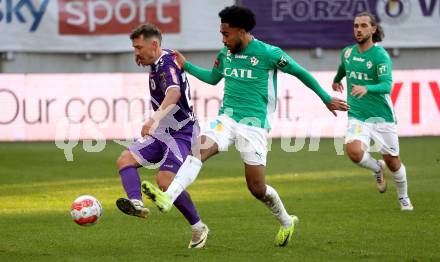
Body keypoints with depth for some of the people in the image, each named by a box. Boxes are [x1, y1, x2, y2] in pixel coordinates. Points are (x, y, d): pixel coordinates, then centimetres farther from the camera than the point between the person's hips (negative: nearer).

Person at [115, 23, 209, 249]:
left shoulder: (166, 65, -22)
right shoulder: (158, 62, 9)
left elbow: (174, 93, -45)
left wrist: (155, 118, -60)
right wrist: (143, 61, 21)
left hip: (181, 134, -10)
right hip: (162, 134, 10)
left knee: (165, 181, -23)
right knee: (125, 160, -7)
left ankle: (198, 227, -7)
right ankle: (137, 203, -32)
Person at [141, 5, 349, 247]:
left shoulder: (268, 54, -10)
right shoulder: (225, 53, 8)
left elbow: (300, 73, 1)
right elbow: (213, 78, 28)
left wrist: (327, 99, 8)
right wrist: (186, 66, 16)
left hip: (254, 125, -5)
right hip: (227, 118, 5)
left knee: (257, 188, -1)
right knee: (198, 149, -24)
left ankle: (286, 222, 26)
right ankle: (167, 198, -39)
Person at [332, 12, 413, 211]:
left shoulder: (380, 55, -13)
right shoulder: (347, 52, 4)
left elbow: (387, 86, -25)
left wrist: (366, 88, -44)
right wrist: (336, 80, 48)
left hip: (382, 117, -3)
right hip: (357, 117, 3)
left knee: (392, 162, 5)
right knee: (354, 152, -23)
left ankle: (403, 198, 33)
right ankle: (377, 168, 11)